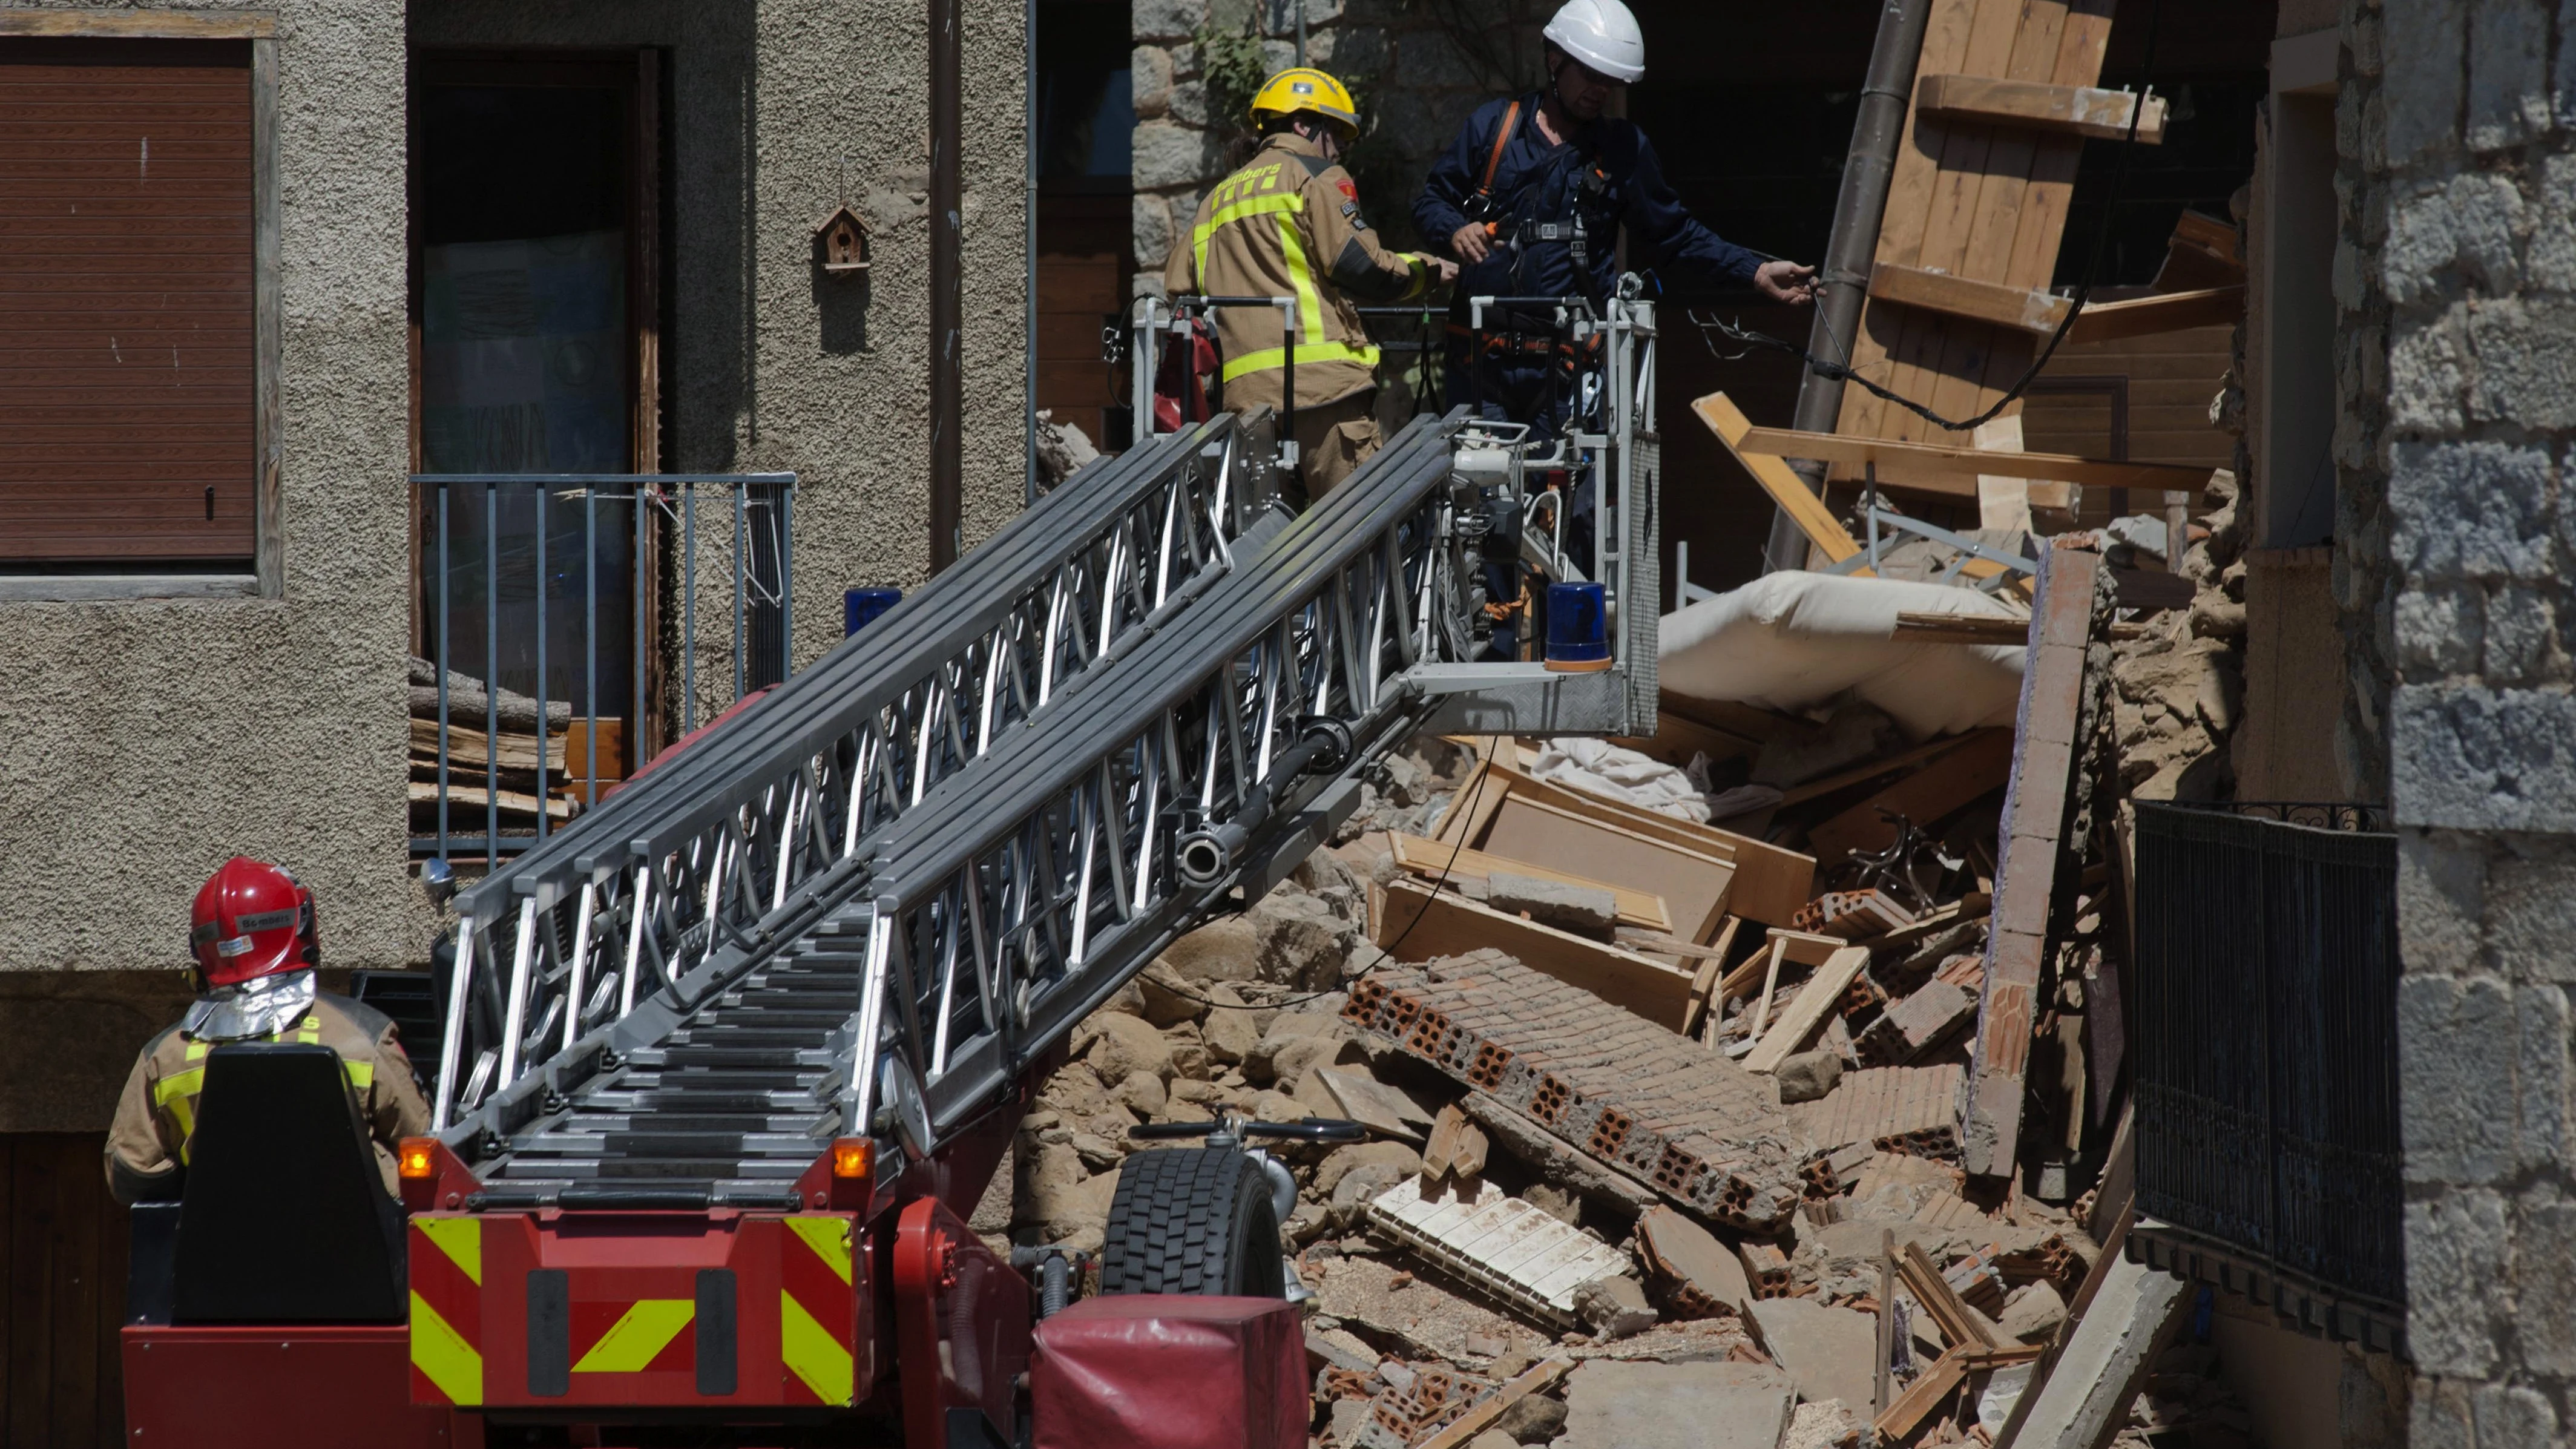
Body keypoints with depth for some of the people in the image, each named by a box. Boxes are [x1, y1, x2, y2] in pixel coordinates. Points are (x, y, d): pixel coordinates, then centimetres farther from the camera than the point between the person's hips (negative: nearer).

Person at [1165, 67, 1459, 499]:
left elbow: (1179, 291, 21)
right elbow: (1359, 265, -7)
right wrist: (1424, 271, 9)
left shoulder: (1217, 199, 26)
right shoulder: (1316, 177, 3)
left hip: (1245, 393, 7)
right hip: (1319, 378, -7)